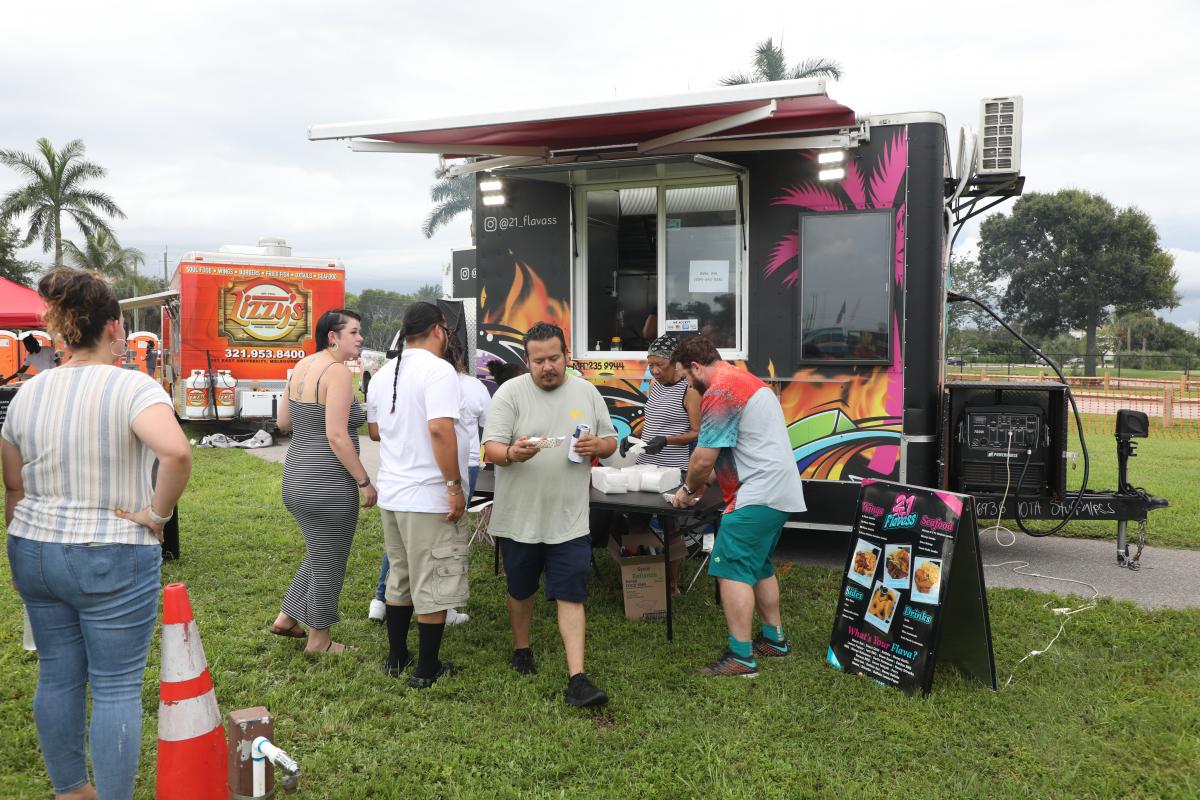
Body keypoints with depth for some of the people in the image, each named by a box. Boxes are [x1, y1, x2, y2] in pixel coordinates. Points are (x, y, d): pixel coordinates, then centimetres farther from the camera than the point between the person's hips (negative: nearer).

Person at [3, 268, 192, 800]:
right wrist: (157, 514, -19)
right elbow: (176, 452, -34)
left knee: (57, 677, 18)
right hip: (112, 560, -6)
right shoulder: (132, 387, -15)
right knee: (117, 687, 4)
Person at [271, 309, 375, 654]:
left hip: (297, 479, 9)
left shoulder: (302, 366, 9)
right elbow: (336, 436, -22)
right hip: (327, 483, -9)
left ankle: (286, 618, 32)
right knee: (329, 563, 8)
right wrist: (364, 482, -16)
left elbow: (283, 422, 16)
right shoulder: (338, 371, -17)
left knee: (319, 555, 26)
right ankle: (319, 639, 22)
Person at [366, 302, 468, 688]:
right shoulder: (438, 370, -14)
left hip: (391, 496, 8)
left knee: (399, 579, 20)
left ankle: (396, 657, 30)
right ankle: (426, 669, 13)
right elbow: (440, 429, -26)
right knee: (433, 588, 4)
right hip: (430, 499, -8)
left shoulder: (384, 374, 11)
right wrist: (455, 486, -21)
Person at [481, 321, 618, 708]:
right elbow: (491, 447, -12)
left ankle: (577, 678, 1)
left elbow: (610, 440, 11)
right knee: (520, 589, 17)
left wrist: (596, 446, -13)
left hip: (569, 518, 1)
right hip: (519, 516, -1)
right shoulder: (510, 393, -7)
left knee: (571, 596, -1)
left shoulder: (586, 392, 4)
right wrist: (512, 454, -34)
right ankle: (521, 648, 41)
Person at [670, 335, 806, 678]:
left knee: (732, 569, -8)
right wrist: (698, 484, 23)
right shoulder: (746, 380, 19)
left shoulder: (719, 393, -14)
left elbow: (704, 458, -16)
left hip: (758, 494, -11)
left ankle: (740, 657, -6)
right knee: (759, 566, 20)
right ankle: (774, 638, 30)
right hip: (780, 491, 11)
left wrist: (689, 489, 2)